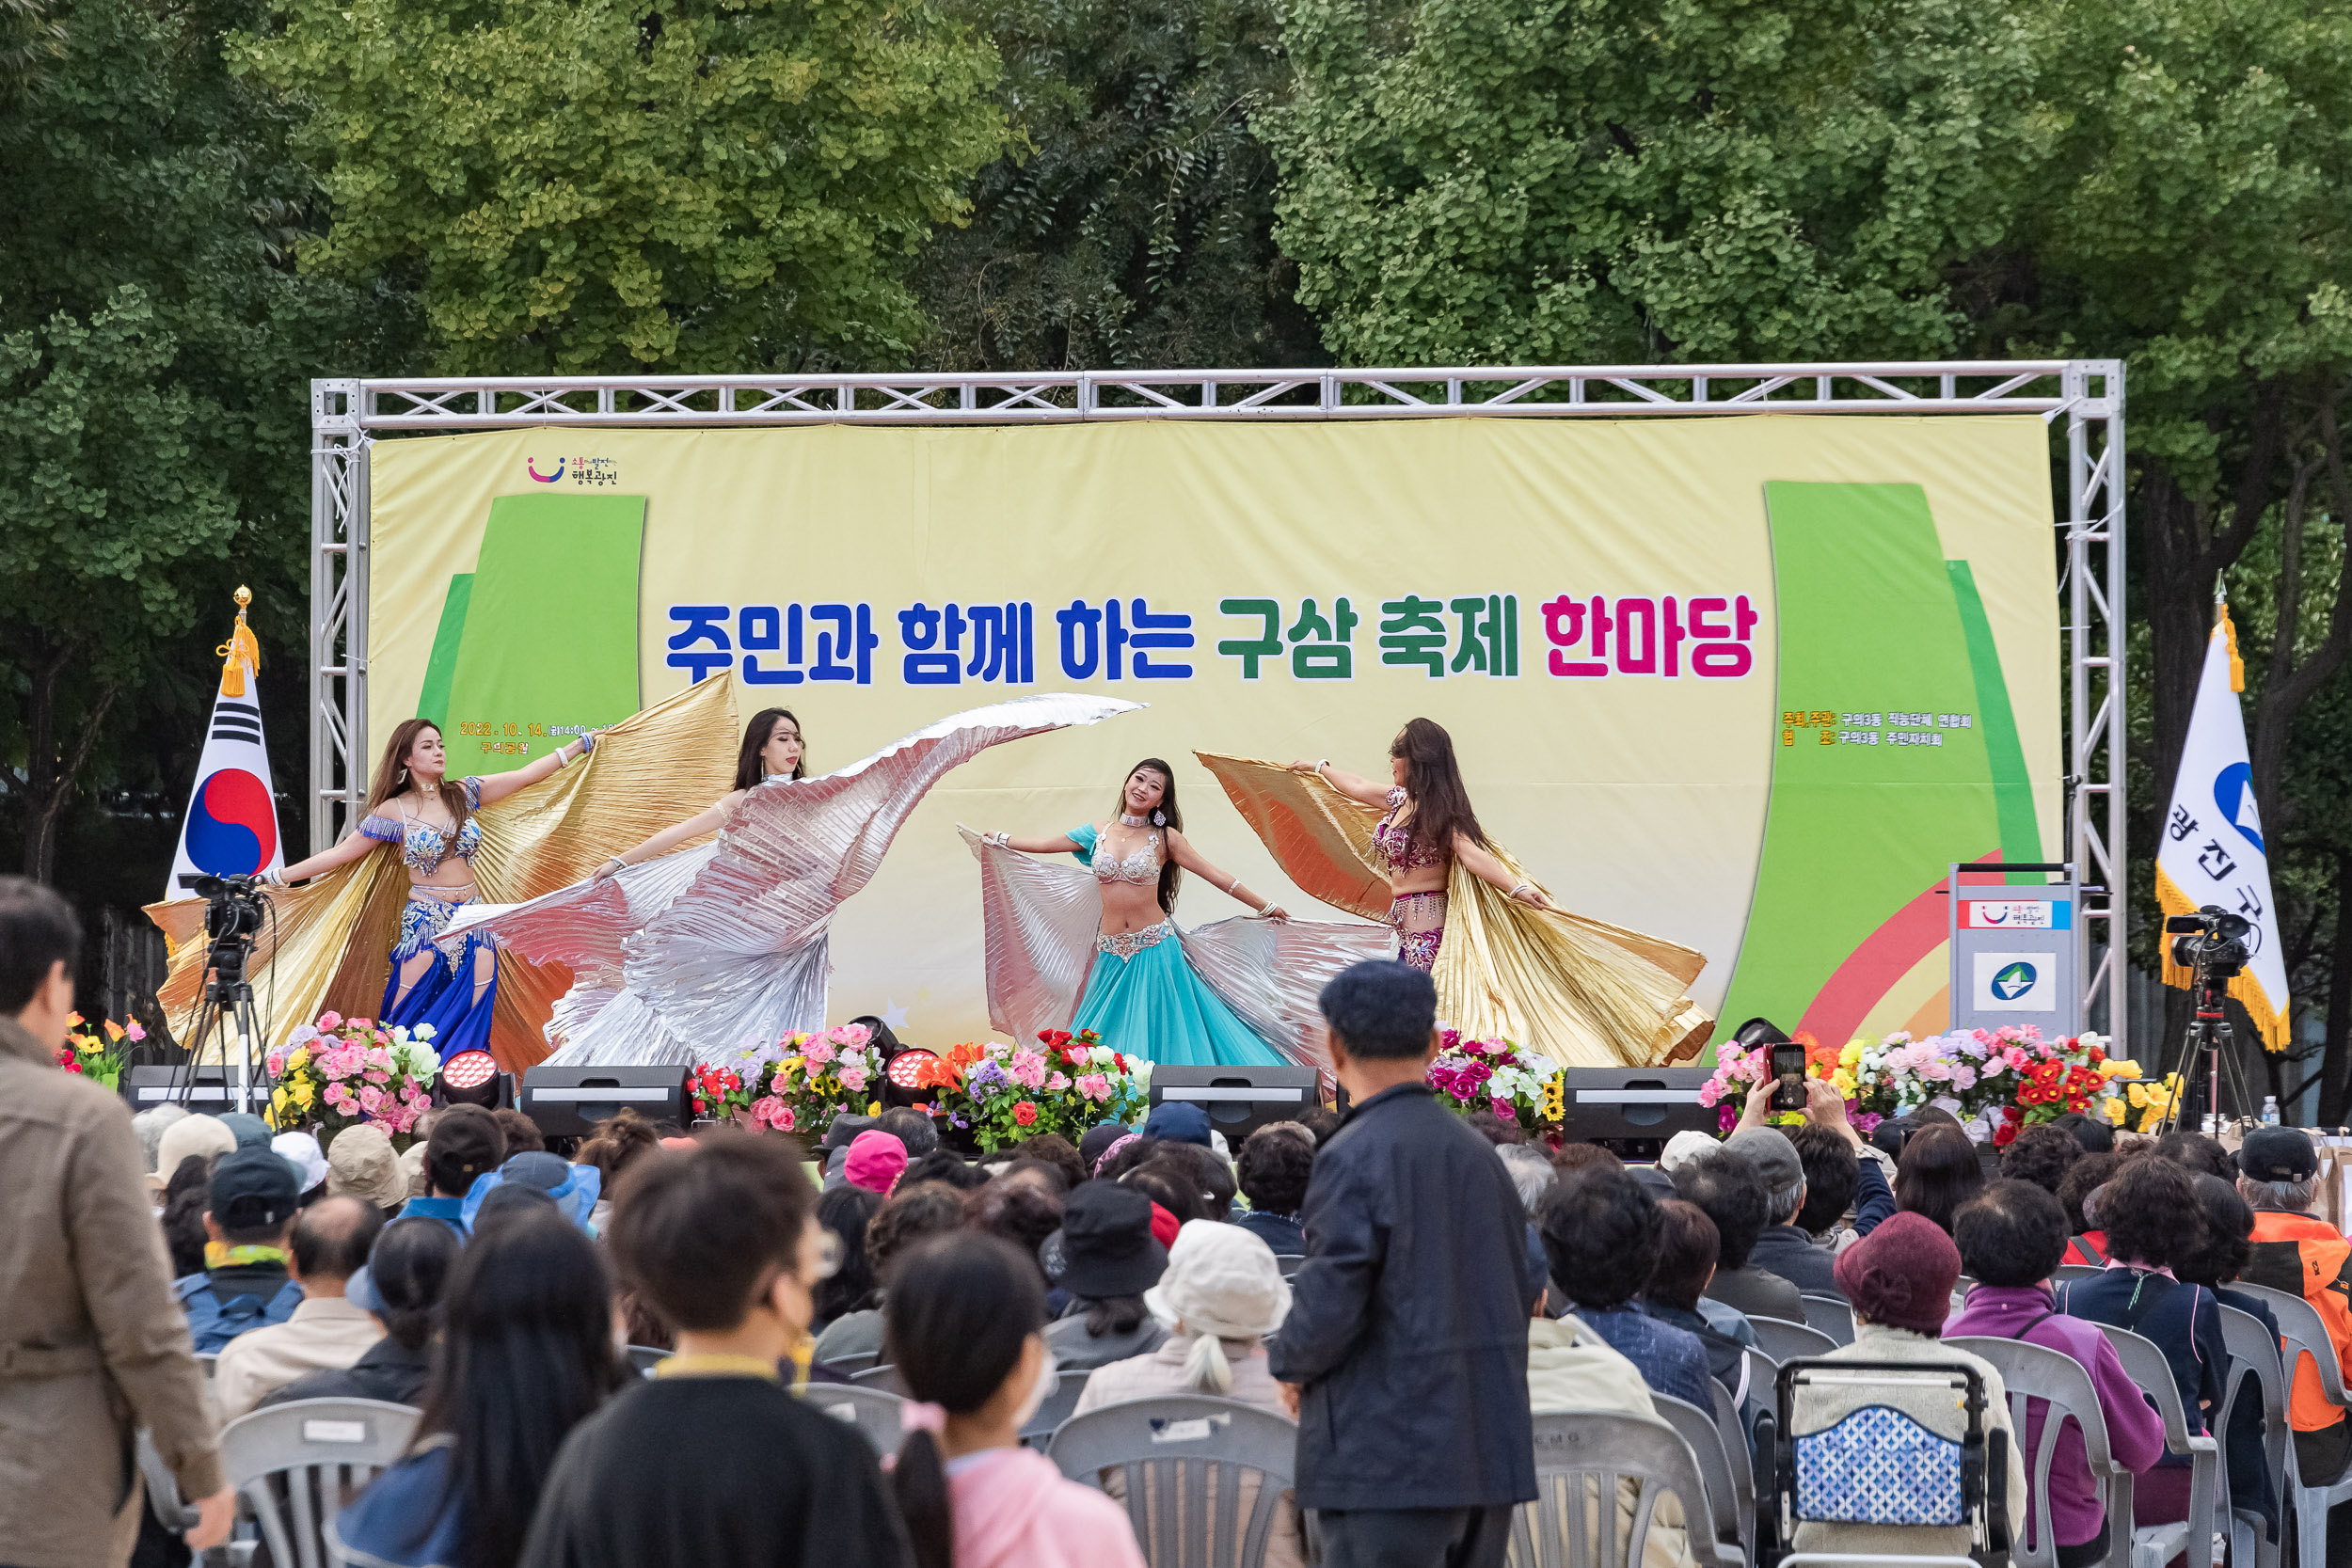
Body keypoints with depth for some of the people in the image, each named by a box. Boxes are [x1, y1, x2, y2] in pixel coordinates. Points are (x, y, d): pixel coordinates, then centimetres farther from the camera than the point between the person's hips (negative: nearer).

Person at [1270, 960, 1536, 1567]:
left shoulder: (1353, 1158, -11)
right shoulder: (1479, 1153, 12)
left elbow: (1328, 1305, -16)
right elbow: (1525, 1291, 16)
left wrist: (1292, 1367, 3)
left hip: (1389, 1456, -7)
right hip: (1489, 1448, 7)